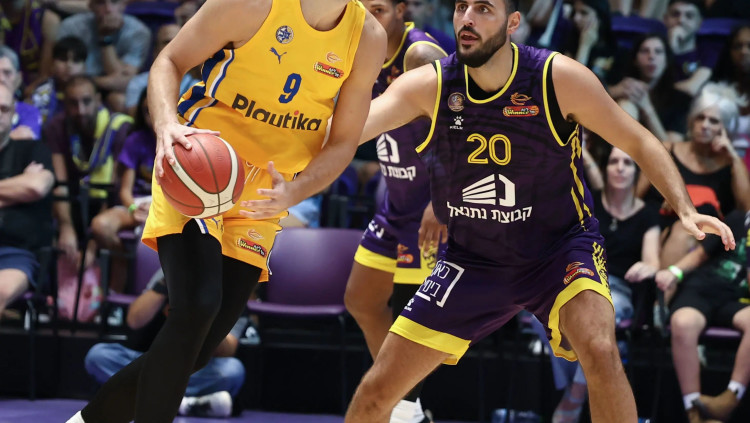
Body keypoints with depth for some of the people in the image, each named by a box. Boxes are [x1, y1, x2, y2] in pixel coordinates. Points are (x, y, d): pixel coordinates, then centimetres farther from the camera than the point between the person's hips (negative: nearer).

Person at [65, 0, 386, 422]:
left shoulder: (368, 38, -3)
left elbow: (344, 142, 4)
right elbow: (170, 61, -4)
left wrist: (293, 192, -15)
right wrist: (167, 124, -25)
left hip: (261, 199, 5)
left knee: (195, 353, 0)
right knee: (196, 308, -28)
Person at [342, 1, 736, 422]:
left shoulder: (561, 79, -18)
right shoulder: (429, 86, -15)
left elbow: (638, 141, -6)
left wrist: (685, 209, -20)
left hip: (562, 246, -2)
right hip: (473, 260, 2)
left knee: (599, 350, -32)